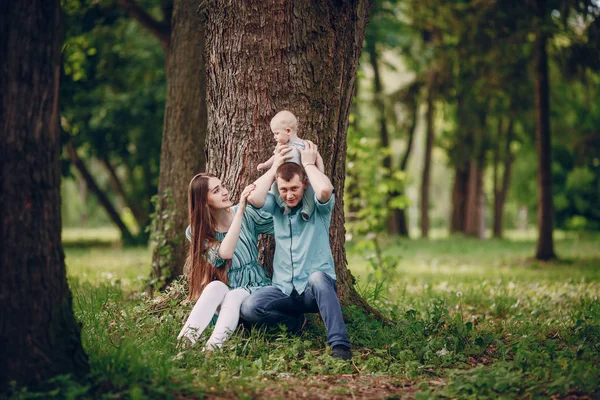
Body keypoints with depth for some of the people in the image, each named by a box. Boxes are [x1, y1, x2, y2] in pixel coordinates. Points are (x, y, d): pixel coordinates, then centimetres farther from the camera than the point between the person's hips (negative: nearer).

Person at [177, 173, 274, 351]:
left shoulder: (247, 215, -2)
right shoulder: (196, 232, -5)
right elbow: (225, 253, -24)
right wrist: (240, 211, -27)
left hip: (254, 287, 0)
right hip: (225, 287, 1)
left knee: (232, 297, -33)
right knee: (216, 286, -34)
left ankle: (212, 348, -55)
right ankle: (184, 342, -47)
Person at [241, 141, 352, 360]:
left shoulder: (318, 207, 1)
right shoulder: (276, 206, 10)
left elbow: (325, 189, -24)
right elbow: (253, 197, -12)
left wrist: (309, 163, -7)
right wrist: (274, 167, -1)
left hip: (316, 288, -3)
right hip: (284, 290, 3)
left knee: (317, 277, -40)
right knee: (249, 307, -26)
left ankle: (340, 344, -40)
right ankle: (296, 321, 2)